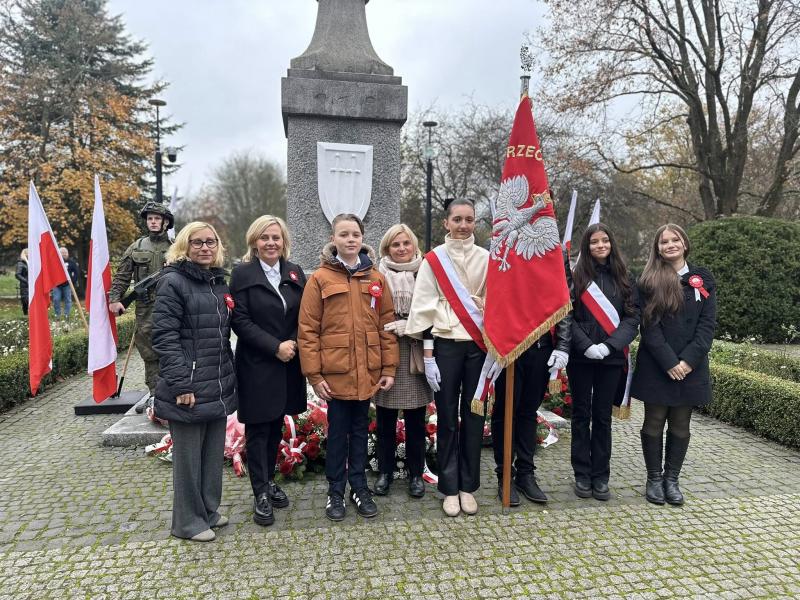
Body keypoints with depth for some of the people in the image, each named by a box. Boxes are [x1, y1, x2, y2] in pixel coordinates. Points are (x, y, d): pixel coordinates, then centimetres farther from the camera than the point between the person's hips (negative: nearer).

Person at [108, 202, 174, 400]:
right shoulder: (136, 248, 9)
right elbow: (121, 276, 9)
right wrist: (114, 299, -1)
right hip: (145, 308, 2)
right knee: (149, 353, 8)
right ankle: (154, 395, 19)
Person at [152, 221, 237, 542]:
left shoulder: (219, 282, 11)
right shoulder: (173, 282, -10)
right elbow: (164, 337, -16)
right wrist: (181, 385, -20)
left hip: (219, 388, 7)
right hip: (189, 389, -7)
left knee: (214, 451, 16)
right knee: (188, 454, 7)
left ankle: (208, 509, 34)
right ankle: (187, 521, 24)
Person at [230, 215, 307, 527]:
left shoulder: (295, 273, 7)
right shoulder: (243, 273, -5)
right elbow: (240, 320, -11)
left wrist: (293, 343, -11)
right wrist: (275, 347, -16)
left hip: (288, 364, 4)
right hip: (256, 365, -4)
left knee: (277, 425, 14)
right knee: (257, 429, 4)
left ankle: (270, 480, 31)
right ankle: (261, 493, 16)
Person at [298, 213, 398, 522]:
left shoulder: (376, 278, 5)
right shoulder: (320, 279, -4)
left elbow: (387, 325, 6)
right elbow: (307, 330, -6)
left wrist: (389, 367, 2)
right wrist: (314, 374, -9)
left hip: (367, 372, 3)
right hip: (335, 371, -2)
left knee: (360, 429, 15)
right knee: (337, 431, 10)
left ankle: (359, 487, 31)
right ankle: (335, 491, 26)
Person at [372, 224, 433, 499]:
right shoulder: (378, 275, 3)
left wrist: (403, 326, -10)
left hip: (415, 353, 0)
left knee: (415, 419, 9)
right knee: (385, 419, 10)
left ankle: (416, 474, 26)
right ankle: (385, 471, 27)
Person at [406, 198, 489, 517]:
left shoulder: (486, 259, 6)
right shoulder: (433, 259, -1)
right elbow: (424, 308, -3)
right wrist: (428, 355, -7)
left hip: (479, 344, 2)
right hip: (445, 344, -2)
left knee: (473, 416, 9)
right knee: (447, 418, 5)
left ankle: (468, 486, 22)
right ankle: (450, 488, 18)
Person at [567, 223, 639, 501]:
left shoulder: (624, 278, 7)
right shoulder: (576, 276, 1)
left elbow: (632, 317, 0)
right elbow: (567, 317, -4)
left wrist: (609, 345, -13)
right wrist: (586, 346, -15)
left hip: (611, 358, 1)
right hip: (581, 357, -1)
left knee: (602, 416, 8)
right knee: (581, 415, 8)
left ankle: (600, 476, 19)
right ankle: (582, 474, 18)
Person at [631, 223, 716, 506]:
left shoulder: (703, 279, 6)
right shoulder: (649, 281, 0)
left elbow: (707, 324, 0)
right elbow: (649, 326, -6)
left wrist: (689, 359, -11)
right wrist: (669, 362, -14)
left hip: (691, 367, 2)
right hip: (656, 366, -2)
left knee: (680, 427, 9)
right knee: (654, 423, 7)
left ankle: (672, 479, 23)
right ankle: (654, 478, 20)